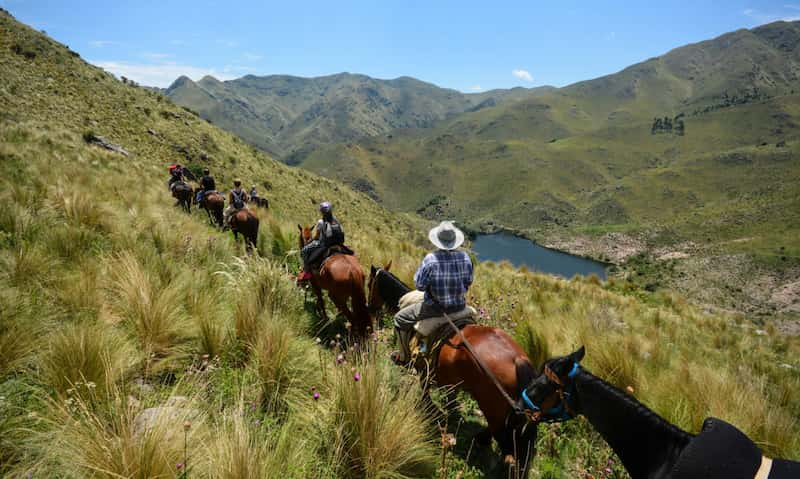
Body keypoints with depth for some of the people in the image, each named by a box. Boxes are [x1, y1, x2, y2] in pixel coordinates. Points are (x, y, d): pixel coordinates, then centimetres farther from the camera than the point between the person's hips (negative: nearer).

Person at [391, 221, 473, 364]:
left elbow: (419, 285, -14)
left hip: (436, 307, -4)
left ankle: (404, 356, 29)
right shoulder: (464, 257, -9)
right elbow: (468, 282, 4)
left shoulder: (430, 259, -23)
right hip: (460, 305, 5)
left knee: (401, 318, 17)